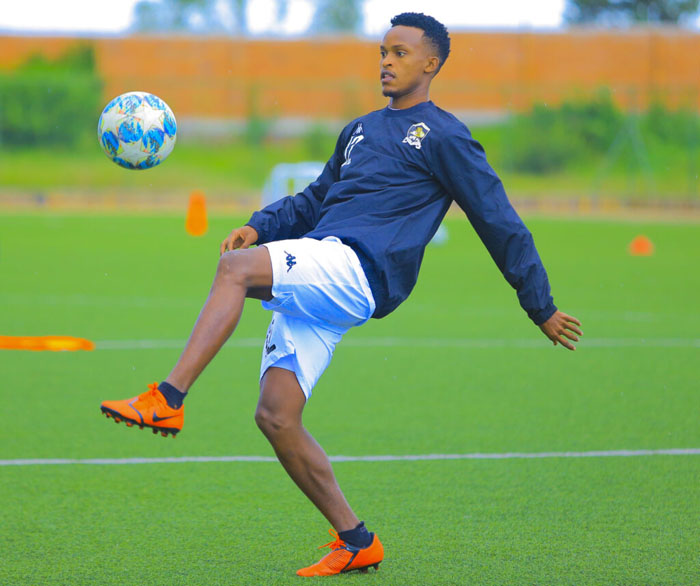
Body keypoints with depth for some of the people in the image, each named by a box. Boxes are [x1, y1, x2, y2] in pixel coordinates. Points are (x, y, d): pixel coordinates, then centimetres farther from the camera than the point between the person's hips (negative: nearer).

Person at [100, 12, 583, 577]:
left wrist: (543, 308, 7)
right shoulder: (361, 130, 29)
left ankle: (167, 400, -38)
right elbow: (314, 200, 34)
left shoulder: (444, 137, 7)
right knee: (275, 417, -3)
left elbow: (500, 223, 7)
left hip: (354, 269, -8)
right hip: (313, 284, 8)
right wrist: (260, 226, 13)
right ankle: (355, 542, 6)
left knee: (235, 267, -30)